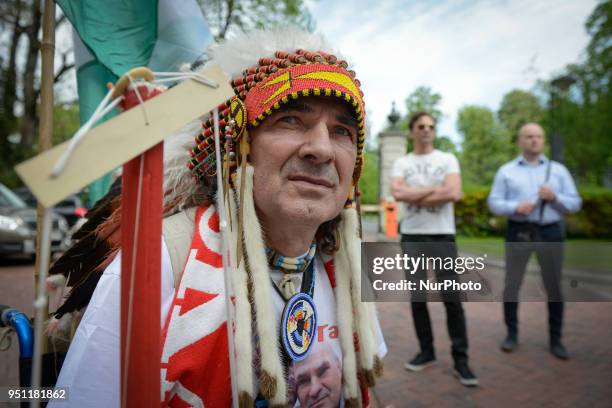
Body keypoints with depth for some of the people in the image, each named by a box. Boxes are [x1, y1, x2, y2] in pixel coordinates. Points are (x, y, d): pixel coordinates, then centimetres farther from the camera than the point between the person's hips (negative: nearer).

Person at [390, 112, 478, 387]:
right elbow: (398, 194, -12)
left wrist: (415, 198, -9)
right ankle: (427, 351, 23)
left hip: (442, 236, -1)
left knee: (452, 298, -1)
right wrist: (436, 189, -10)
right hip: (412, 236, 2)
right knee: (417, 297, 8)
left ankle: (460, 359, 10)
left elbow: (454, 194, -13)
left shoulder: (448, 160, 4)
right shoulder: (401, 163, 7)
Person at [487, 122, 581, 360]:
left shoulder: (558, 170, 11)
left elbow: (575, 204, 7)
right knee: (512, 285, 3)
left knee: (554, 287, 5)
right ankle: (512, 335, 16)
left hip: (550, 233, 1)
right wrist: (515, 207, -17)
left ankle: (556, 339, 19)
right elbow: (493, 202, 0)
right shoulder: (506, 171, 7)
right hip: (518, 232, -1)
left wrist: (555, 198, -12)